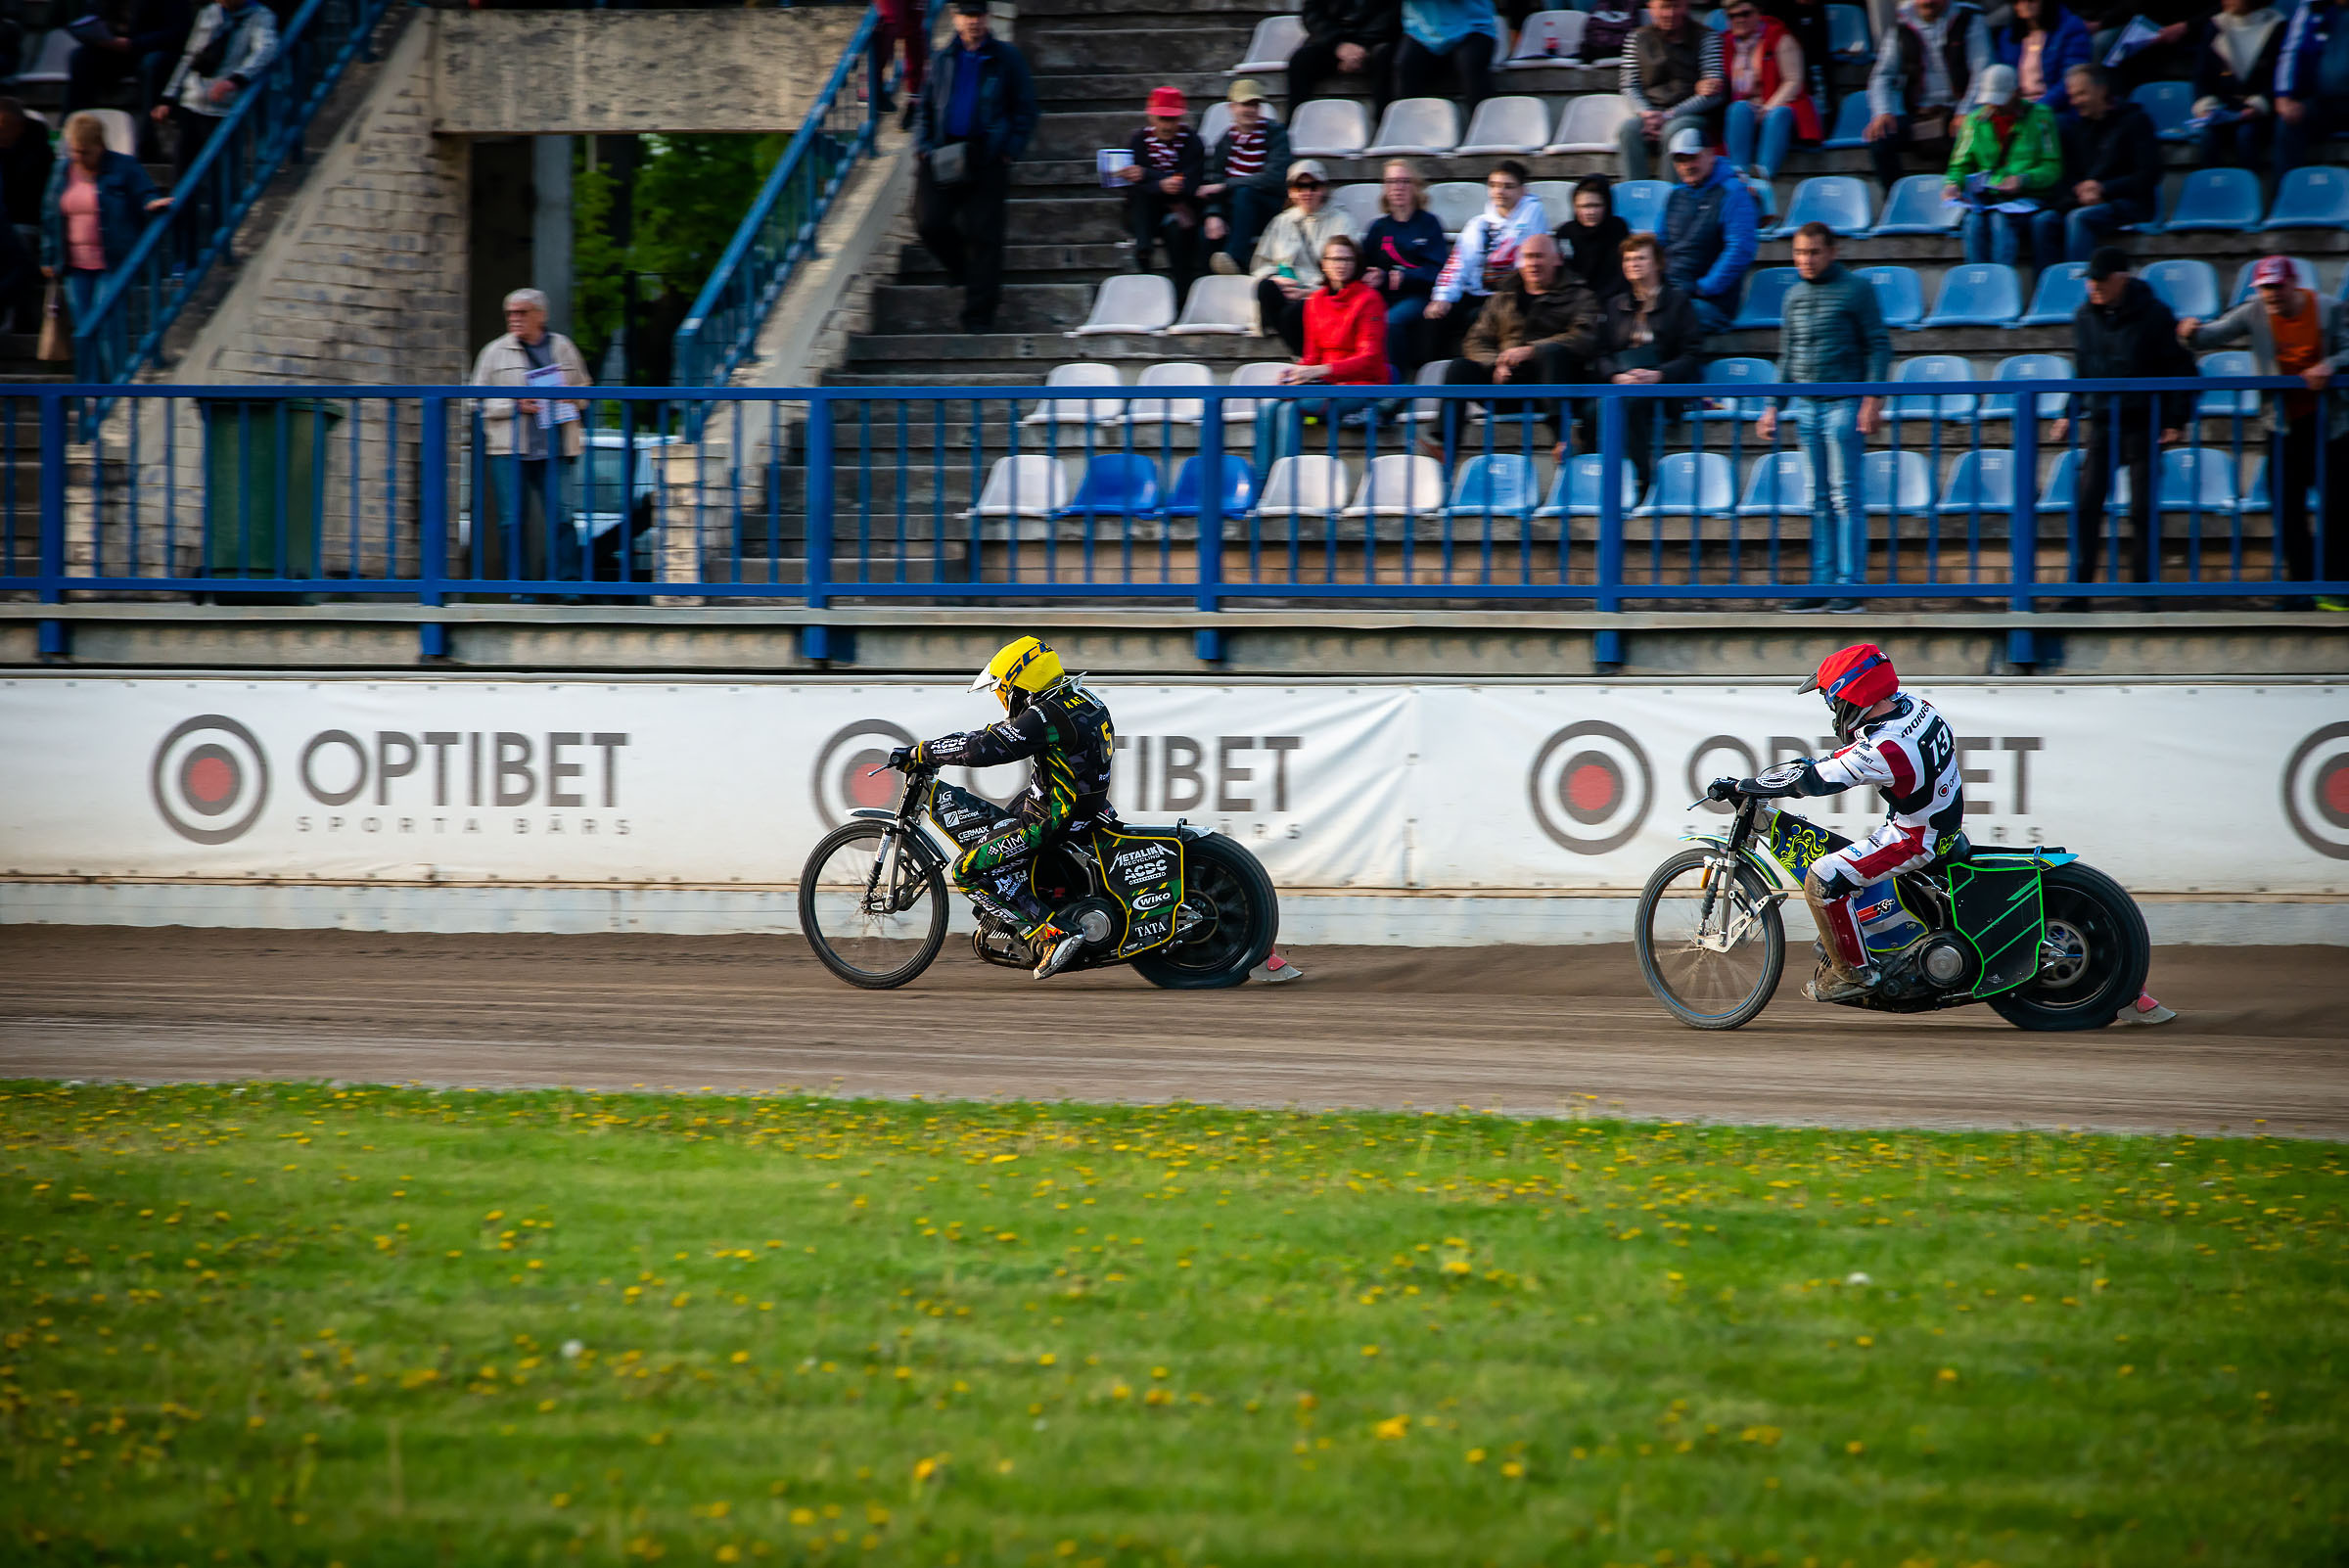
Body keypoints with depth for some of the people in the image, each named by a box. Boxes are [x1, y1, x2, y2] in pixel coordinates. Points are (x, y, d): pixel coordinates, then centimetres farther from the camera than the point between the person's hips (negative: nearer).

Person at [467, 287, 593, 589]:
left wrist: (573, 399, -1)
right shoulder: (495, 352, 8)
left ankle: (569, 582, -3)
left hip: (556, 450, 1)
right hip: (509, 451, -1)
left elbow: (584, 386, 22)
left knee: (561, 516, -6)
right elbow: (480, 401, 4)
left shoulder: (563, 347, 14)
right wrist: (514, 405, -10)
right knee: (512, 519, -2)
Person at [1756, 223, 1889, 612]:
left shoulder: (1856, 289, -2)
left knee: (1845, 497, -6)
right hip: (1805, 406, 5)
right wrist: (1773, 406, 16)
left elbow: (1879, 346, -4)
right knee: (1818, 501, 5)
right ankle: (1822, 584, 6)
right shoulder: (1795, 295, 14)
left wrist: (1873, 400, -13)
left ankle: (1850, 585, -5)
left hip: (1844, 404, -5)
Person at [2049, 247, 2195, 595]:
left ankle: (2144, 583, 7)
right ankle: (2080, 583, 1)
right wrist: (2069, 415, 12)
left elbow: (2181, 370, -5)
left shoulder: (2154, 315, -8)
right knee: (2086, 505, -3)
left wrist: (2176, 421, -10)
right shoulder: (2085, 317, 6)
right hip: (2102, 423, 4)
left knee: (2142, 510, -3)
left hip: (2143, 424, -4)